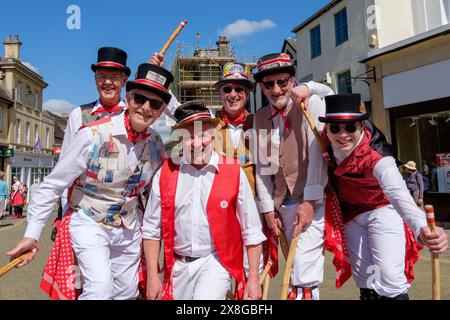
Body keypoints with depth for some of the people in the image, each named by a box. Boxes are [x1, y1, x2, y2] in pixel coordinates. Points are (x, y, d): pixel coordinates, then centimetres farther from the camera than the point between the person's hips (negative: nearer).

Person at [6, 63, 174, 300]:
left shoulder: (156, 144, -7)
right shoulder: (93, 135, -22)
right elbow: (52, 185, -15)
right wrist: (32, 234, -14)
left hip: (129, 228, 5)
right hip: (89, 223, -4)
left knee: (127, 293, 17)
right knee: (100, 290, -20)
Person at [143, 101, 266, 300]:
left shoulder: (234, 173, -9)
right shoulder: (165, 174, -3)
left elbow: (251, 232, -4)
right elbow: (152, 230, 3)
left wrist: (253, 279, -2)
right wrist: (153, 276, 2)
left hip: (216, 262, -3)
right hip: (178, 265, 3)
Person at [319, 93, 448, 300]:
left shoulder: (376, 159, -37)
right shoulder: (327, 138, -23)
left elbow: (399, 194, -55)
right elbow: (324, 91, -6)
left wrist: (422, 230, -72)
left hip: (381, 210, -4)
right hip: (350, 213, 5)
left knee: (389, 279, -12)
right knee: (364, 277, 12)